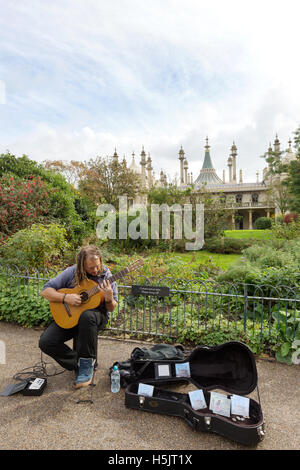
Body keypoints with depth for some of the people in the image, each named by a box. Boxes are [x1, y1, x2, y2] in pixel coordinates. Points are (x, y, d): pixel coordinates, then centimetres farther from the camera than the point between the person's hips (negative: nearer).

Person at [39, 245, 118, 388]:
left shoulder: (106, 276, -6)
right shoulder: (71, 272, -6)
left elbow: (111, 309, -2)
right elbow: (45, 291, -5)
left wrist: (109, 298, -26)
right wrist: (65, 297, -21)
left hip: (97, 315, -2)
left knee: (87, 316, -39)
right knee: (45, 342, -18)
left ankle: (87, 364, -20)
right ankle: (78, 364, 2)